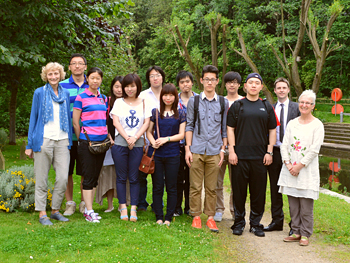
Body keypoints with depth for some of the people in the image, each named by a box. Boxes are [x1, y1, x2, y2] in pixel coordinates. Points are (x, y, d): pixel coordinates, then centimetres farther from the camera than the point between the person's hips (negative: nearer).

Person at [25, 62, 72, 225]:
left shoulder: (65, 94, 15)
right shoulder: (39, 93, 6)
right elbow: (33, 118, 6)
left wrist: (69, 141, 14)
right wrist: (30, 144, 1)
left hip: (62, 140, 3)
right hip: (44, 140, -3)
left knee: (63, 178, -2)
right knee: (42, 179, 2)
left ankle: (56, 210, 13)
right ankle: (42, 213, 11)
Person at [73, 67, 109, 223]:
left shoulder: (104, 98, 14)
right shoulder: (81, 97, -4)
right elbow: (75, 122, -2)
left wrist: (108, 136, 12)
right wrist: (81, 140, 1)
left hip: (101, 141, 6)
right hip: (87, 141, -6)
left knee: (95, 176, 9)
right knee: (88, 176, -5)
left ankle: (88, 209, 17)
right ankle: (89, 212, -1)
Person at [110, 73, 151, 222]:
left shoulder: (144, 103, 10)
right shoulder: (119, 102, 9)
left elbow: (146, 123, 2)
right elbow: (115, 122, 0)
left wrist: (135, 138, -12)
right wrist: (127, 138, -13)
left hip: (138, 144, 0)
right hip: (120, 143, 0)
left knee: (134, 178, 2)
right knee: (121, 177, 3)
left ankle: (133, 208, 7)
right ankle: (123, 208, 10)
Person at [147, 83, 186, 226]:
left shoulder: (180, 114, 5)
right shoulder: (155, 112, 7)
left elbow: (181, 134, 1)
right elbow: (149, 131, 8)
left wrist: (166, 139, -12)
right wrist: (153, 142, -12)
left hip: (173, 155, 0)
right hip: (157, 154, 1)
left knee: (171, 187, 4)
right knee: (157, 187, 5)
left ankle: (168, 218, 14)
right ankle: (159, 217, 15)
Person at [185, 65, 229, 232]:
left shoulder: (223, 103, 8)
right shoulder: (194, 101, 6)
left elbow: (225, 129, 12)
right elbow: (189, 126, 6)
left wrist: (223, 149, 5)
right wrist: (188, 149, 0)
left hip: (214, 151, 1)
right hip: (196, 150, -1)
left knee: (211, 187, 6)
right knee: (195, 186, 2)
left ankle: (210, 217, 16)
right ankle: (196, 216, 14)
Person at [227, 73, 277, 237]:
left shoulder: (267, 107, 11)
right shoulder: (237, 106, 6)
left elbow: (272, 130, 12)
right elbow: (230, 129, 3)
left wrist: (269, 152, 3)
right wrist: (231, 151, -5)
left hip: (260, 156, 2)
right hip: (240, 155, -1)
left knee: (258, 191, 5)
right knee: (239, 190, 3)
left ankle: (255, 224, 17)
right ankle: (239, 222, 16)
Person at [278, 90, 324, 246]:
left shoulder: (317, 125, -2)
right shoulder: (292, 123, 11)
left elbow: (314, 150, -8)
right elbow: (284, 145, 8)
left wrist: (300, 165, -11)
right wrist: (288, 163, -5)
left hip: (307, 170, -4)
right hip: (290, 169, 4)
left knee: (306, 205, -2)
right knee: (293, 204, 8)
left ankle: (305, 234, 10)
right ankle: (296, 232, 19)